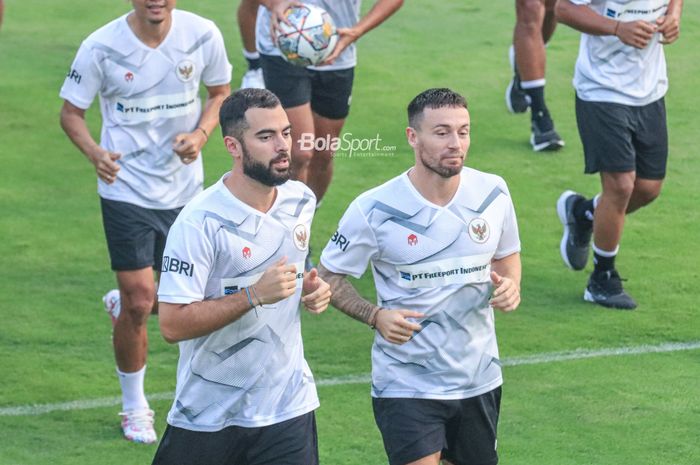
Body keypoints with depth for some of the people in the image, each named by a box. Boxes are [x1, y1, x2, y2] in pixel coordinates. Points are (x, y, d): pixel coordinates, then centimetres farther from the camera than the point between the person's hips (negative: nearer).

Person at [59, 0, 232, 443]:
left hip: (184, 189, 3)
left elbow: (220, 91, 9)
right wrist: (94, 151, -25)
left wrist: (201, 133, -11)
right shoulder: (102, 48, -15)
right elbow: (71, 111, -4)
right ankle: (135, 407, 15)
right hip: (127, 188, -3)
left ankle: (123, 304, 47)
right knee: (139, 301, -6)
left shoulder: (202, 36, -8)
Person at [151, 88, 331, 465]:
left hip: (287, 406, 4)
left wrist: (310, 288, 1)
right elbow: (172, 324, -22)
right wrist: (255, 295, -28)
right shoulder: (199, 222, -18)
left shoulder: (301, 201, 3)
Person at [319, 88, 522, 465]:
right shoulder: (374, 210, -14)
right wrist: (375, 316, -19)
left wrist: (510, 286, -7)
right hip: (406, 383, -5)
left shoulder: (493, 193, -2)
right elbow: (328, 275, -3)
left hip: (479, 378, 5)